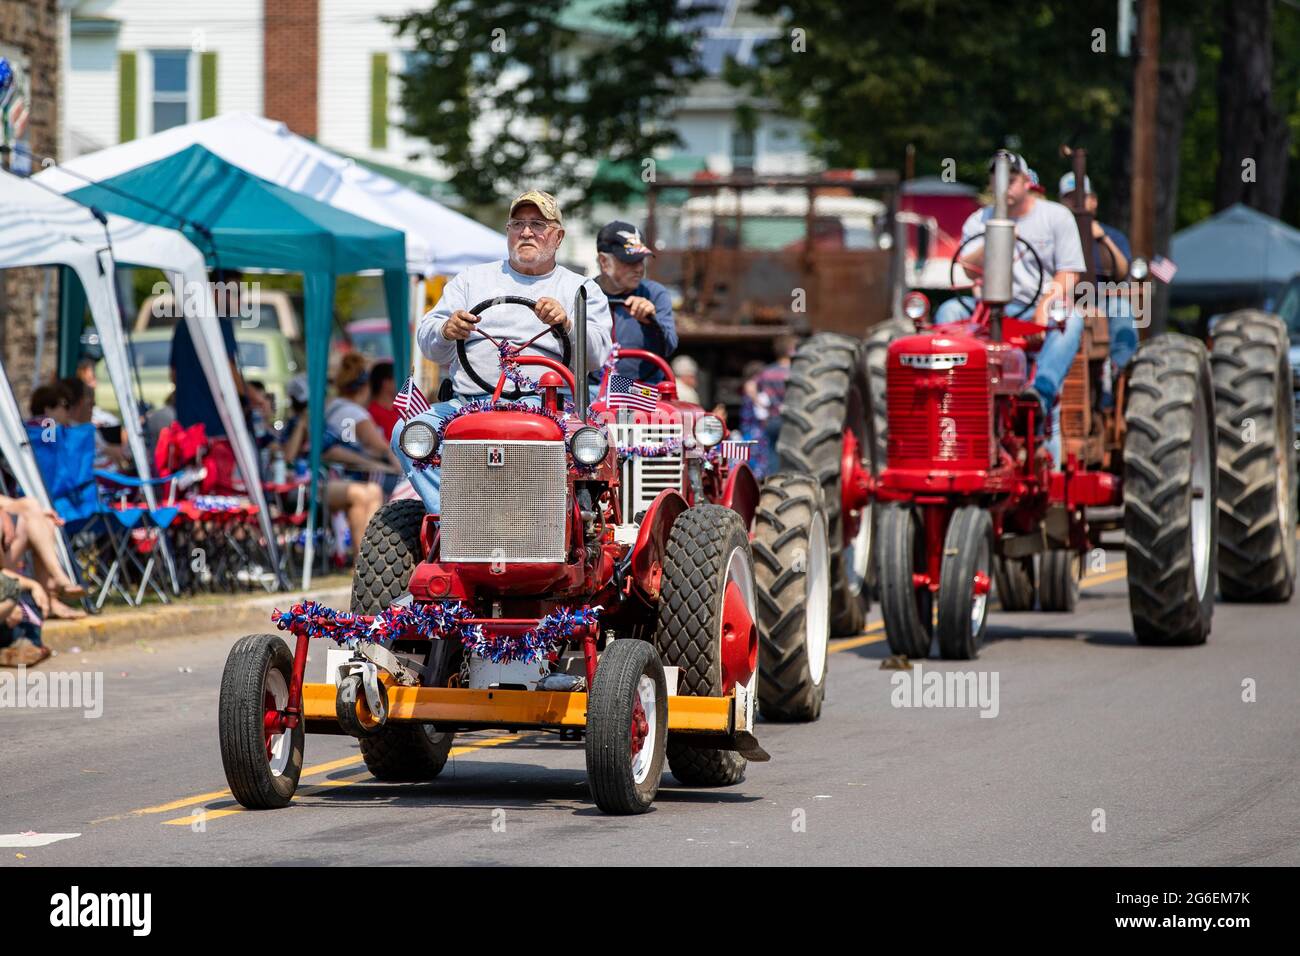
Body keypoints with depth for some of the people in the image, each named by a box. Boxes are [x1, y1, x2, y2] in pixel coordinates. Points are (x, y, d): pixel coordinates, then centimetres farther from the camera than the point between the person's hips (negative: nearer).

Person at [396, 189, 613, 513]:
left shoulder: (581, 290, 19)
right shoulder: (472, 280, 25)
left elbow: (596, 354, 3)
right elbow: (429, 344, 14)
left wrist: (566, 324, -18)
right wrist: (446, 331, -11)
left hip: (539, 404, -3)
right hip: (466, 400, 3)